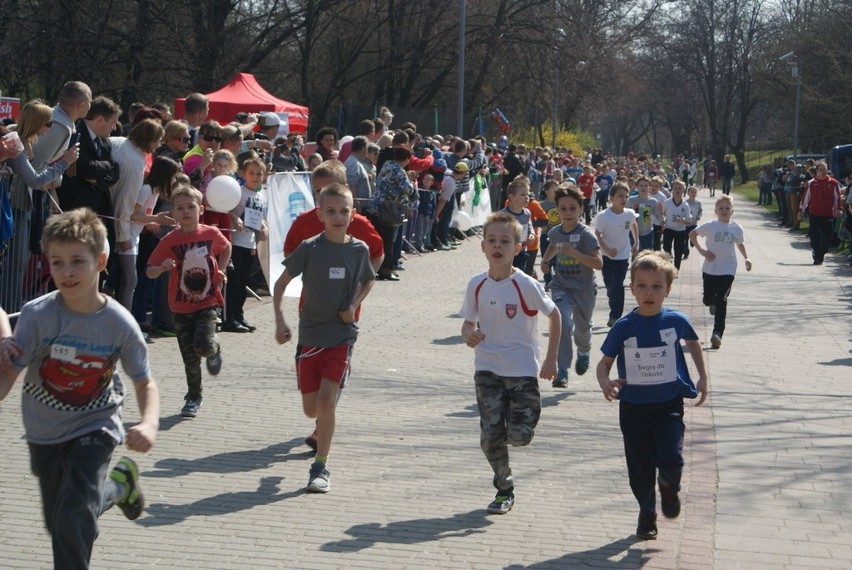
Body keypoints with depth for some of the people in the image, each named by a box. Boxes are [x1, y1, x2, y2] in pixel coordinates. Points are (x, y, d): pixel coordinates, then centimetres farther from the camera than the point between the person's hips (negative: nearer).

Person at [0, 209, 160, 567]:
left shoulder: (119, 323, -18)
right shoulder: (37, 315, -20)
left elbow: (145, 382, -5)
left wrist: (150, 422, -24)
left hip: (94, 429, -2)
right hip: (44, 433, 2)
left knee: (73, 517, -21)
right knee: (59, 526, 19)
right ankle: (118, 483, 47)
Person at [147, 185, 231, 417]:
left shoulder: (211, 234, -6)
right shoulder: (170, 240, -9)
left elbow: (227, 248, 17)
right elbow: (150, 272, -10)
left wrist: (220, 271, 4)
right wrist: (162, 267, -31)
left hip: (207, 302, -1)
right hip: (181, 306, 1)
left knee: (203, 345, -22)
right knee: (189, 357, 7)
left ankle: (215, 349, 14)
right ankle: (193, 397, 25)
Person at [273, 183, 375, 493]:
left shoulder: (359, 249, -2)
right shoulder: (309, 248, -7)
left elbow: (368, 281, 17)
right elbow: (281, 282, 0)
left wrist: (354, 305, -1)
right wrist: (279, 320, -12)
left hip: (342, 333, 0)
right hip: (310, 333, 1)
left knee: (326, 400, -12)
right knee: (311, 408, 6)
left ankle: (320, 467, -2)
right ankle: (322, 430, 43)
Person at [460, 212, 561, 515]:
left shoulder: (526, 285, -10)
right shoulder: (477, 285, 0)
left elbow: (554, 316, 1)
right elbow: (468, 321, 11)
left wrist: (550, 359, -1)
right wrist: (469, 335, -13)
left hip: (523, 368, -2)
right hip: (488, 368, 3)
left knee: (519, 436, -11)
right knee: (490, 436, -5)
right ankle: (504, 488, 16)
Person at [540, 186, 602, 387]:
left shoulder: (586, 235, -18)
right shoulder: (555, 233, -2)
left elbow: (598, 263, -26)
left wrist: (574, 252, -34)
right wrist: (545, 260, 6)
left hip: (584, 289, -2)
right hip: (561, 287, 2)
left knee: (582, 327, 19)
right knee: (563, 324, -22)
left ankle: (583, 352, 55)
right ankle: (562, 372, -19)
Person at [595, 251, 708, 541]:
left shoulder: (675, 321, -6)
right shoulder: (623, 327, -9)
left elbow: (693, 343, 15)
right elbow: (605, 362, -1)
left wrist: (703, 378, 13)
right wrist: (605, 382, -21)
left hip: (669, 405, 0)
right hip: (633, 407, 1)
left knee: (671, 459, -18)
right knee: (640, 469, 8)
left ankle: (669, 487, 18)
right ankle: (647, 514, 33)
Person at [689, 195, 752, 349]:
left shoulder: (737, 228, 0)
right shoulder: (710, 226, -6)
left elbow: (740, 244, 19)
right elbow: (692, 234, 4)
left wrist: (746, 258, 5)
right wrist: (701, 250, -6)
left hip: (727, 270, 0)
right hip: (710, 268, 0)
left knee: (721, 301, -9)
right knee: (708, 299, 8)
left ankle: (717, 333, -8)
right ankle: (713, 303, 47)